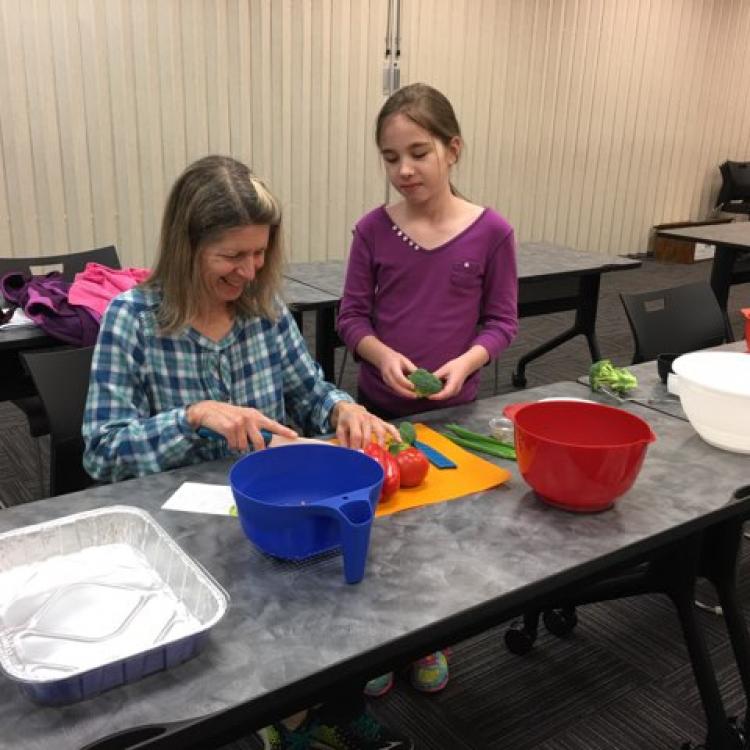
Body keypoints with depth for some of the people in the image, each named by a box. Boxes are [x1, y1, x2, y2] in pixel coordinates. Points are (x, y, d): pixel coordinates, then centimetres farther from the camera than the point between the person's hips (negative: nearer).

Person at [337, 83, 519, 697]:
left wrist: (463, 363, -21)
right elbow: (352, 316, -2)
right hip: (379, 406, 1)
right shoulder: (374, 229, -7)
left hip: (453, 409, 0)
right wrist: (383, 355, -21)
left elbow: (502, 322, -3)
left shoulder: (491, 232, -9)